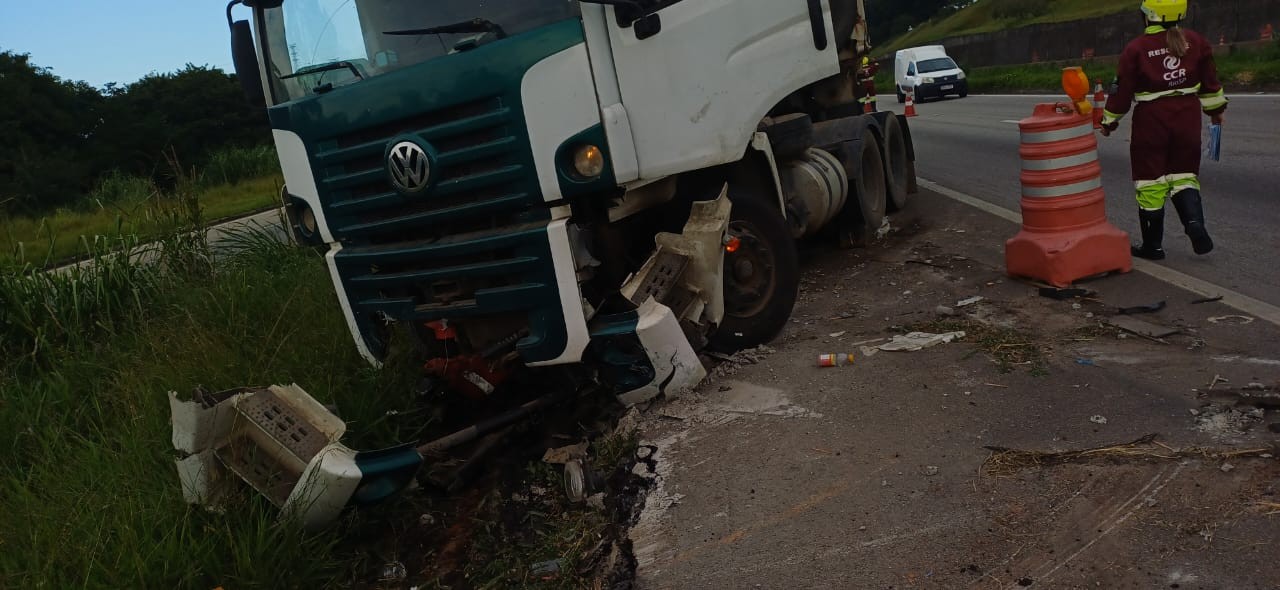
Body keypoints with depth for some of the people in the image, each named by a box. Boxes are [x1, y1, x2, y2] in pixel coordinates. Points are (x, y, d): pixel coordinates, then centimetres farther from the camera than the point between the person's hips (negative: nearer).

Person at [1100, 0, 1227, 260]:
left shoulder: (1136, 49, -11)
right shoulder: (1195, 41, 1)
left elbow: (1122, 92, -6)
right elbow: (1210, 82, 10)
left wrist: (1109, 121, 7)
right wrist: (1216, 109, 24)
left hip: (1152, 120, -3)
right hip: (1187, 117, 4)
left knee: (1151, 180, 6)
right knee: (1183, 173, 17)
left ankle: (1152, 244, 13)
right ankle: (1195, 223, -5)